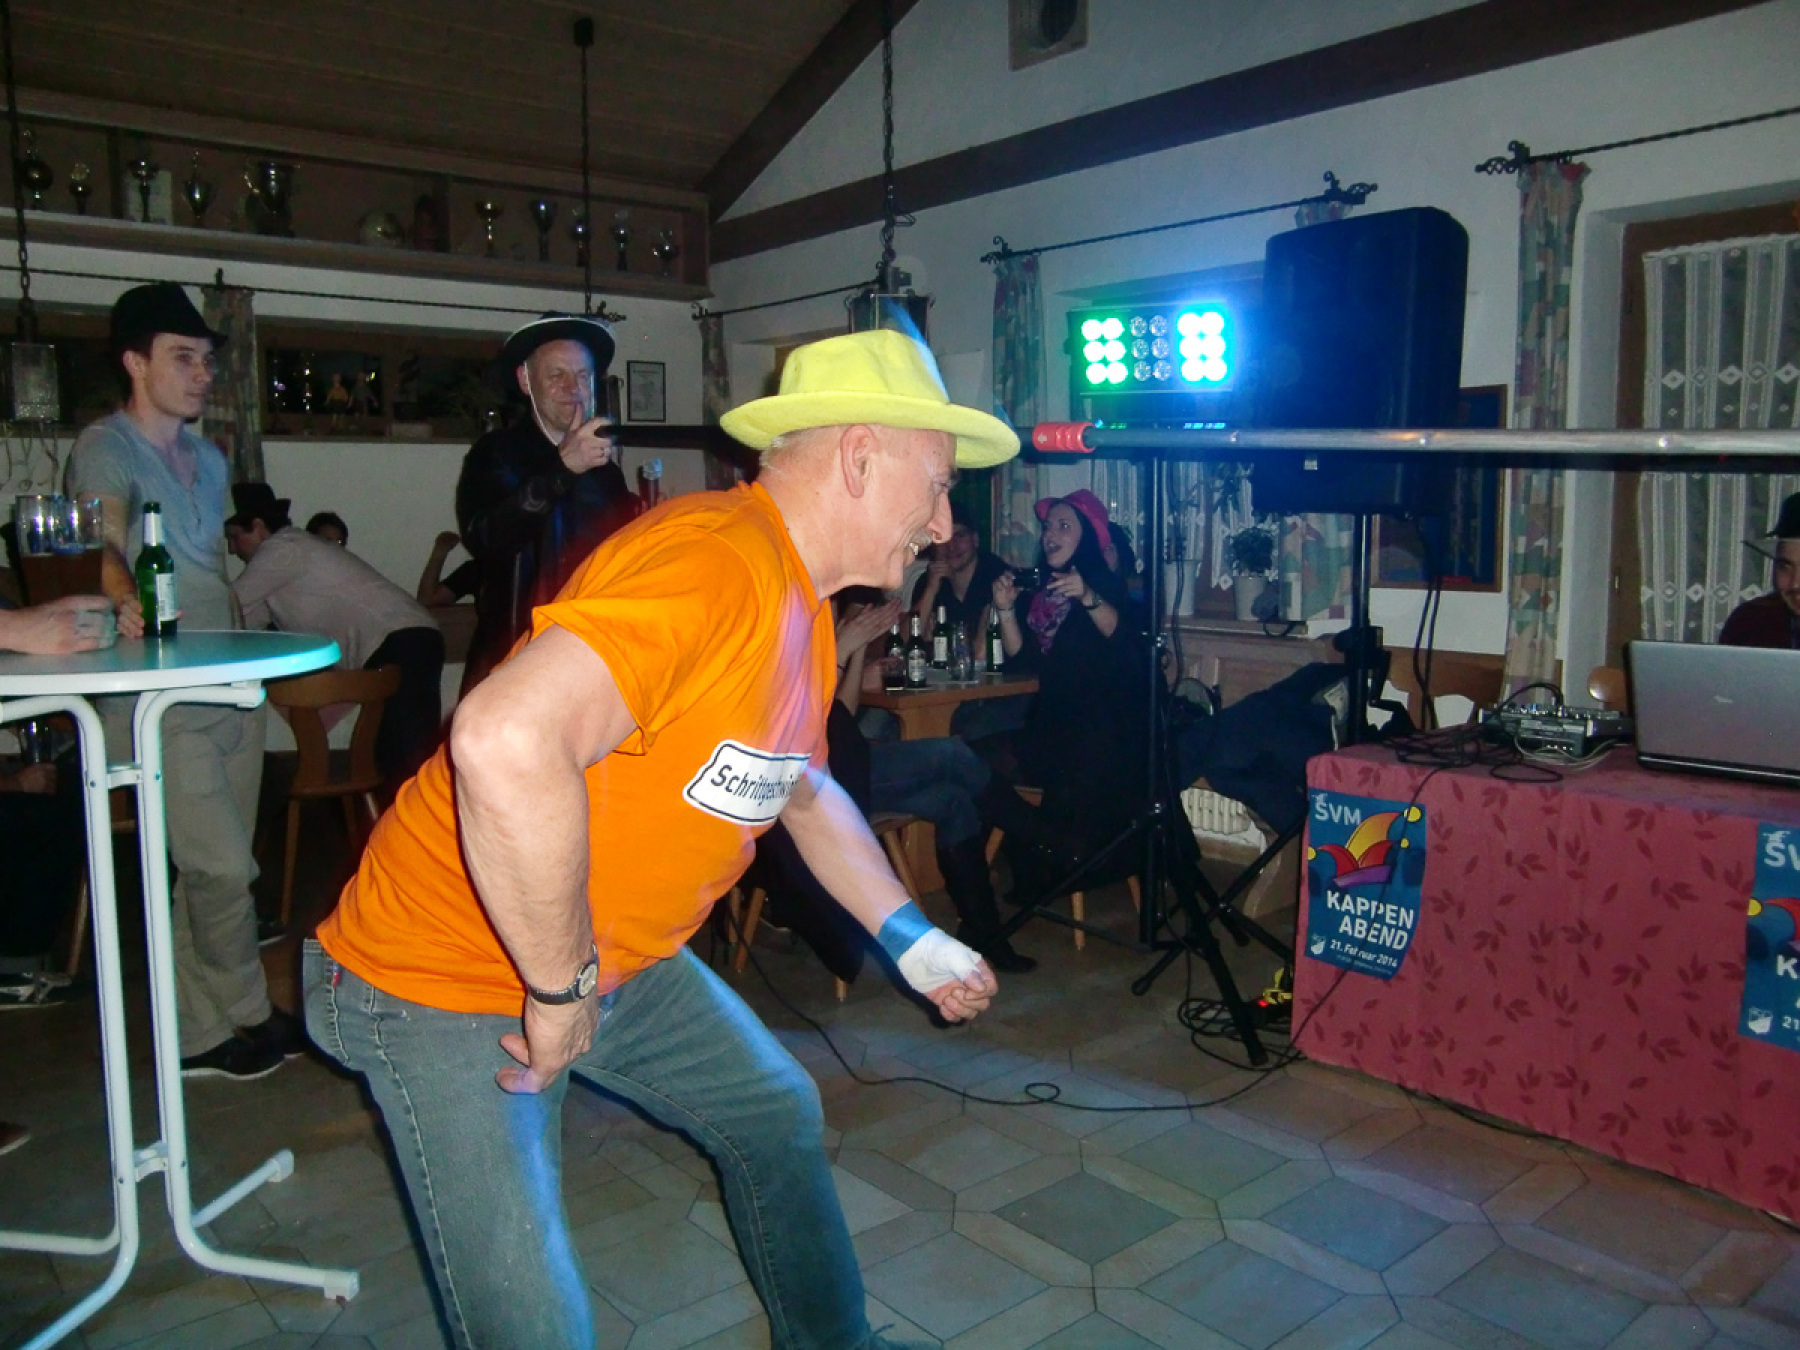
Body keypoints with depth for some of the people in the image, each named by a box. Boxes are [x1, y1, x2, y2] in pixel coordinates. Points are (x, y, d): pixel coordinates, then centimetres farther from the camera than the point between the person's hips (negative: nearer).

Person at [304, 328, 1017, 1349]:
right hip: (454, 973, -9)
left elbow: (804, 792, 21)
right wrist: (562, 989, -31)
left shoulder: (804, 605, 4)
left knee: (780, 1114, 21)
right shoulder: (714, 564, -30)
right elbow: (507, 743, -45)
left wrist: (912, 940, 20)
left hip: (613, 960, 10)